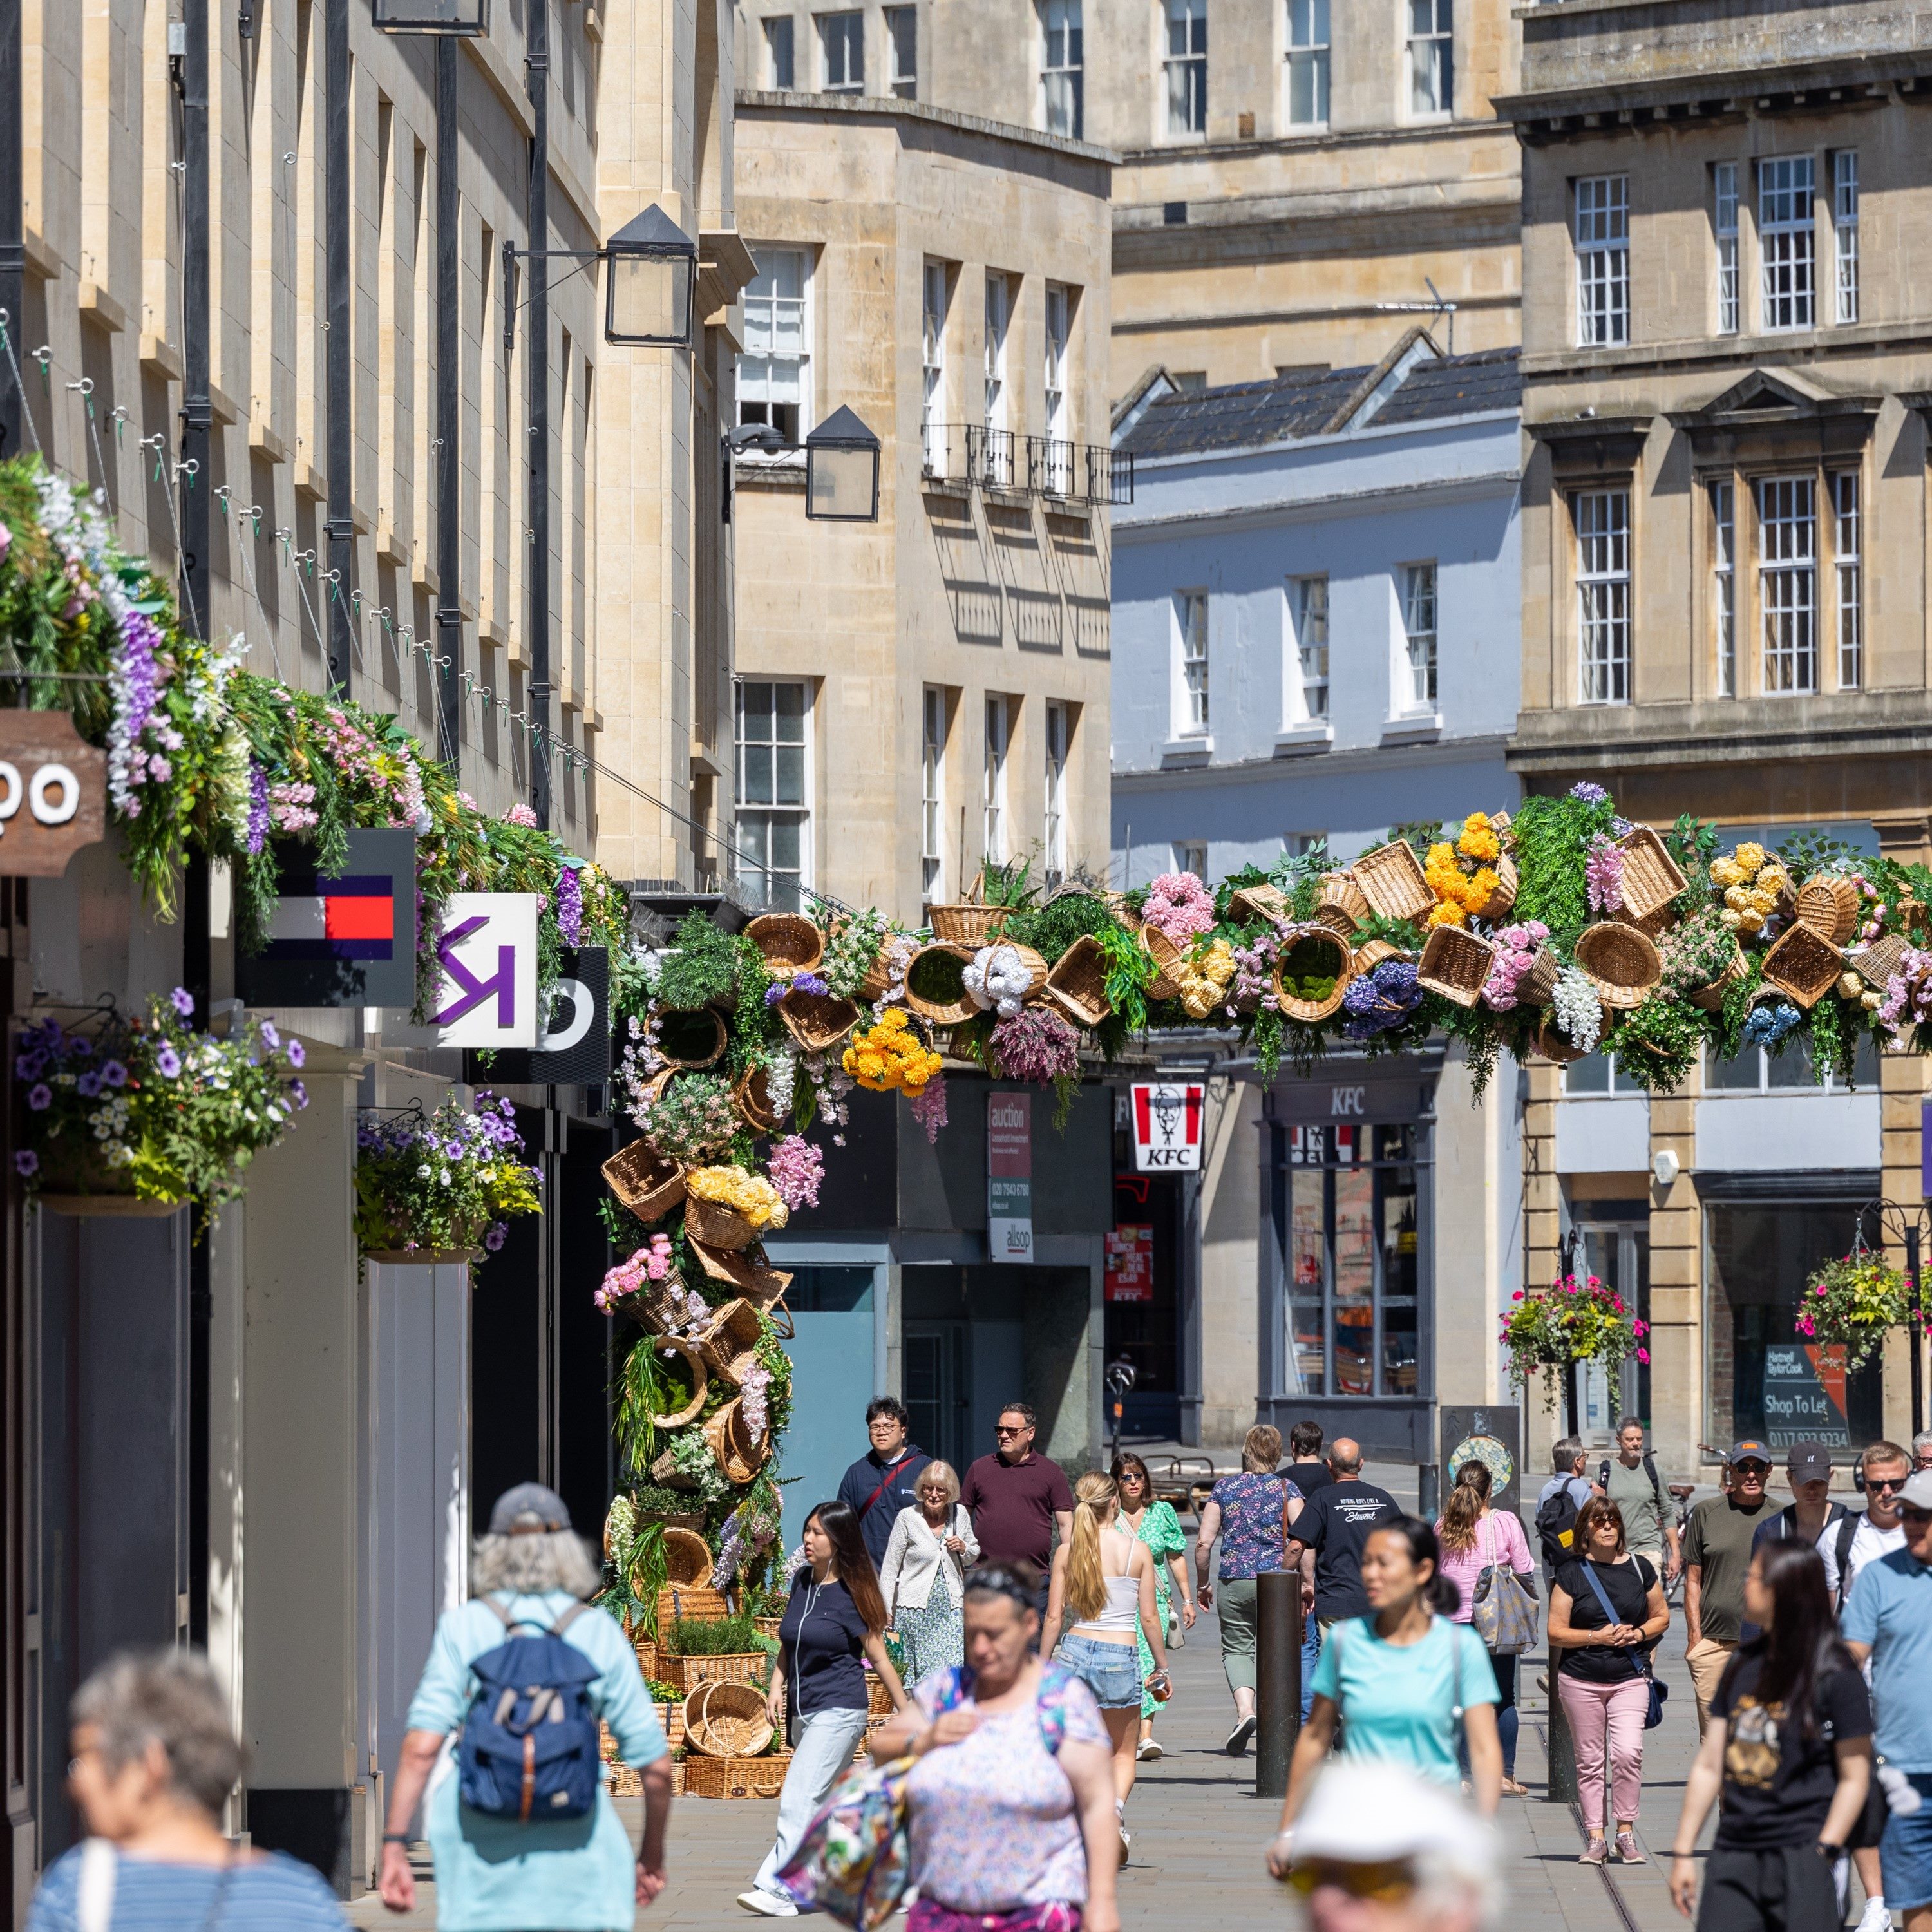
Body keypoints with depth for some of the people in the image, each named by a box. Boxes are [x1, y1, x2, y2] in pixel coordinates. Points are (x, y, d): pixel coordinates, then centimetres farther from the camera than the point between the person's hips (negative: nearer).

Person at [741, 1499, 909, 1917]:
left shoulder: (851, 1595, -11)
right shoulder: (802, 1580, 7)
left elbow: (879, 1658, -5)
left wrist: (908, 1715, -2)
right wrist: (777, 1685, 5)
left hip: (839, 1710, -8)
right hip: (803, 1709, 8)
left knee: (800, 1796, -16)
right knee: (834, 1802, 14)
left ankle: (778, 1890, -21)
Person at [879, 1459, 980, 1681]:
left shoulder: (960, 1515, 5)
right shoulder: (907, 1517, -3)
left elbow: (974, 1554, 22)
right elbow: (890, 1568, 1)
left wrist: (964, 1548, -2)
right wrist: (886, 1610, -2)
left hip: (951, 1608, 2)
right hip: (916, 1610, -2)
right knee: (917, 1672, -1)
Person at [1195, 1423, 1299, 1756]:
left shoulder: (1224, 1488, 4)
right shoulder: (1286, 1488, 0)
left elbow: (1204, 1542, 3)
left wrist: (1202, 1584, 14)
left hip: (1234, 1579, 1)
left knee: (1236, 1648, 9)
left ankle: (1245, 1709, -15)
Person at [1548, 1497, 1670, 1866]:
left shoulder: (1640, 1568, 7)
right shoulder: (1572, 1573, 1)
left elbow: (1662, 1616, 17)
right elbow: (1555, 1633, 0)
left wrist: (1639, 1633, -4)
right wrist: (1596, 1637, -14)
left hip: (1630, 1679, 0)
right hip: (1581, 1680, 0)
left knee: (1628, 1752, -15)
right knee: (1590, 1760, 3)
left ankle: (1626, 1833, -4)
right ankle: (1595, 1838, 10)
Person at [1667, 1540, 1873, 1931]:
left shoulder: (1834, 1675, -5)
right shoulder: (1743, 1666, 14)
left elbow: (1854, 1777, -5)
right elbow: (1709, 1766, 15)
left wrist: (1823, 1852, -13)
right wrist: (1683, 1852, 13)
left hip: (1801, 1855, -6)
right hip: (1733, 1853, 6)